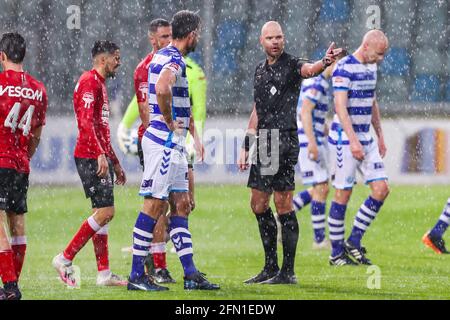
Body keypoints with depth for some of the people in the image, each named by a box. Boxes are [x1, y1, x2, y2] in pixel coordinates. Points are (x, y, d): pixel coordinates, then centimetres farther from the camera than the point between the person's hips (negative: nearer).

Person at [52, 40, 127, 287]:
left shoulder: (100, 84, 22)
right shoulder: (89, 81, -10)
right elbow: (86, 122, -21)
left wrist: (115, 163, 27)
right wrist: (101, 155, -27)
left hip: (101, 158, 10)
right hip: (90, 158, -10)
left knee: (103, 213, 8)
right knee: (105, 212, -13)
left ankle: (104, 274, 8)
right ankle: (65, 259, -7)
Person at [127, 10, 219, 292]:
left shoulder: (165, 57, 17)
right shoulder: (174, 60, -15)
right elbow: (162, 89, -36)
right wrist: (170, 121, -21)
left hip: (173, 145, 10)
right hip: (164, 142, -10)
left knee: (181, 206, 9)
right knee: (155, 206, -7)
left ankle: (191, 274, 10)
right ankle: (137, 275, -4)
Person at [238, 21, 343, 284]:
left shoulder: (291, 65, -6)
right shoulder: (261, 70, 17)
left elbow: (308, 70, -31)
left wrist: (325, 62, -54)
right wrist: (246, 147, 20)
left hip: (284, 141, -8)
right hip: (264, 143, 8)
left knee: (283, 204, -9)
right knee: (258, 204, 10)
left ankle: (288, 272, -5)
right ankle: (271, 268, 19)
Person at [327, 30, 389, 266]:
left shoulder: (370, 68, 13)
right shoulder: (344, 68, -14)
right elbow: (340, 107, -22)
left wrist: (380, 136, 22)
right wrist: (353, 141, -28)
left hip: (366, 140, 8)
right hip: (345, 139, -8)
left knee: (381, 189, 0)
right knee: (343, 194, -4)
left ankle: (353, 242, 9)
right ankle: (337, 253, 5)